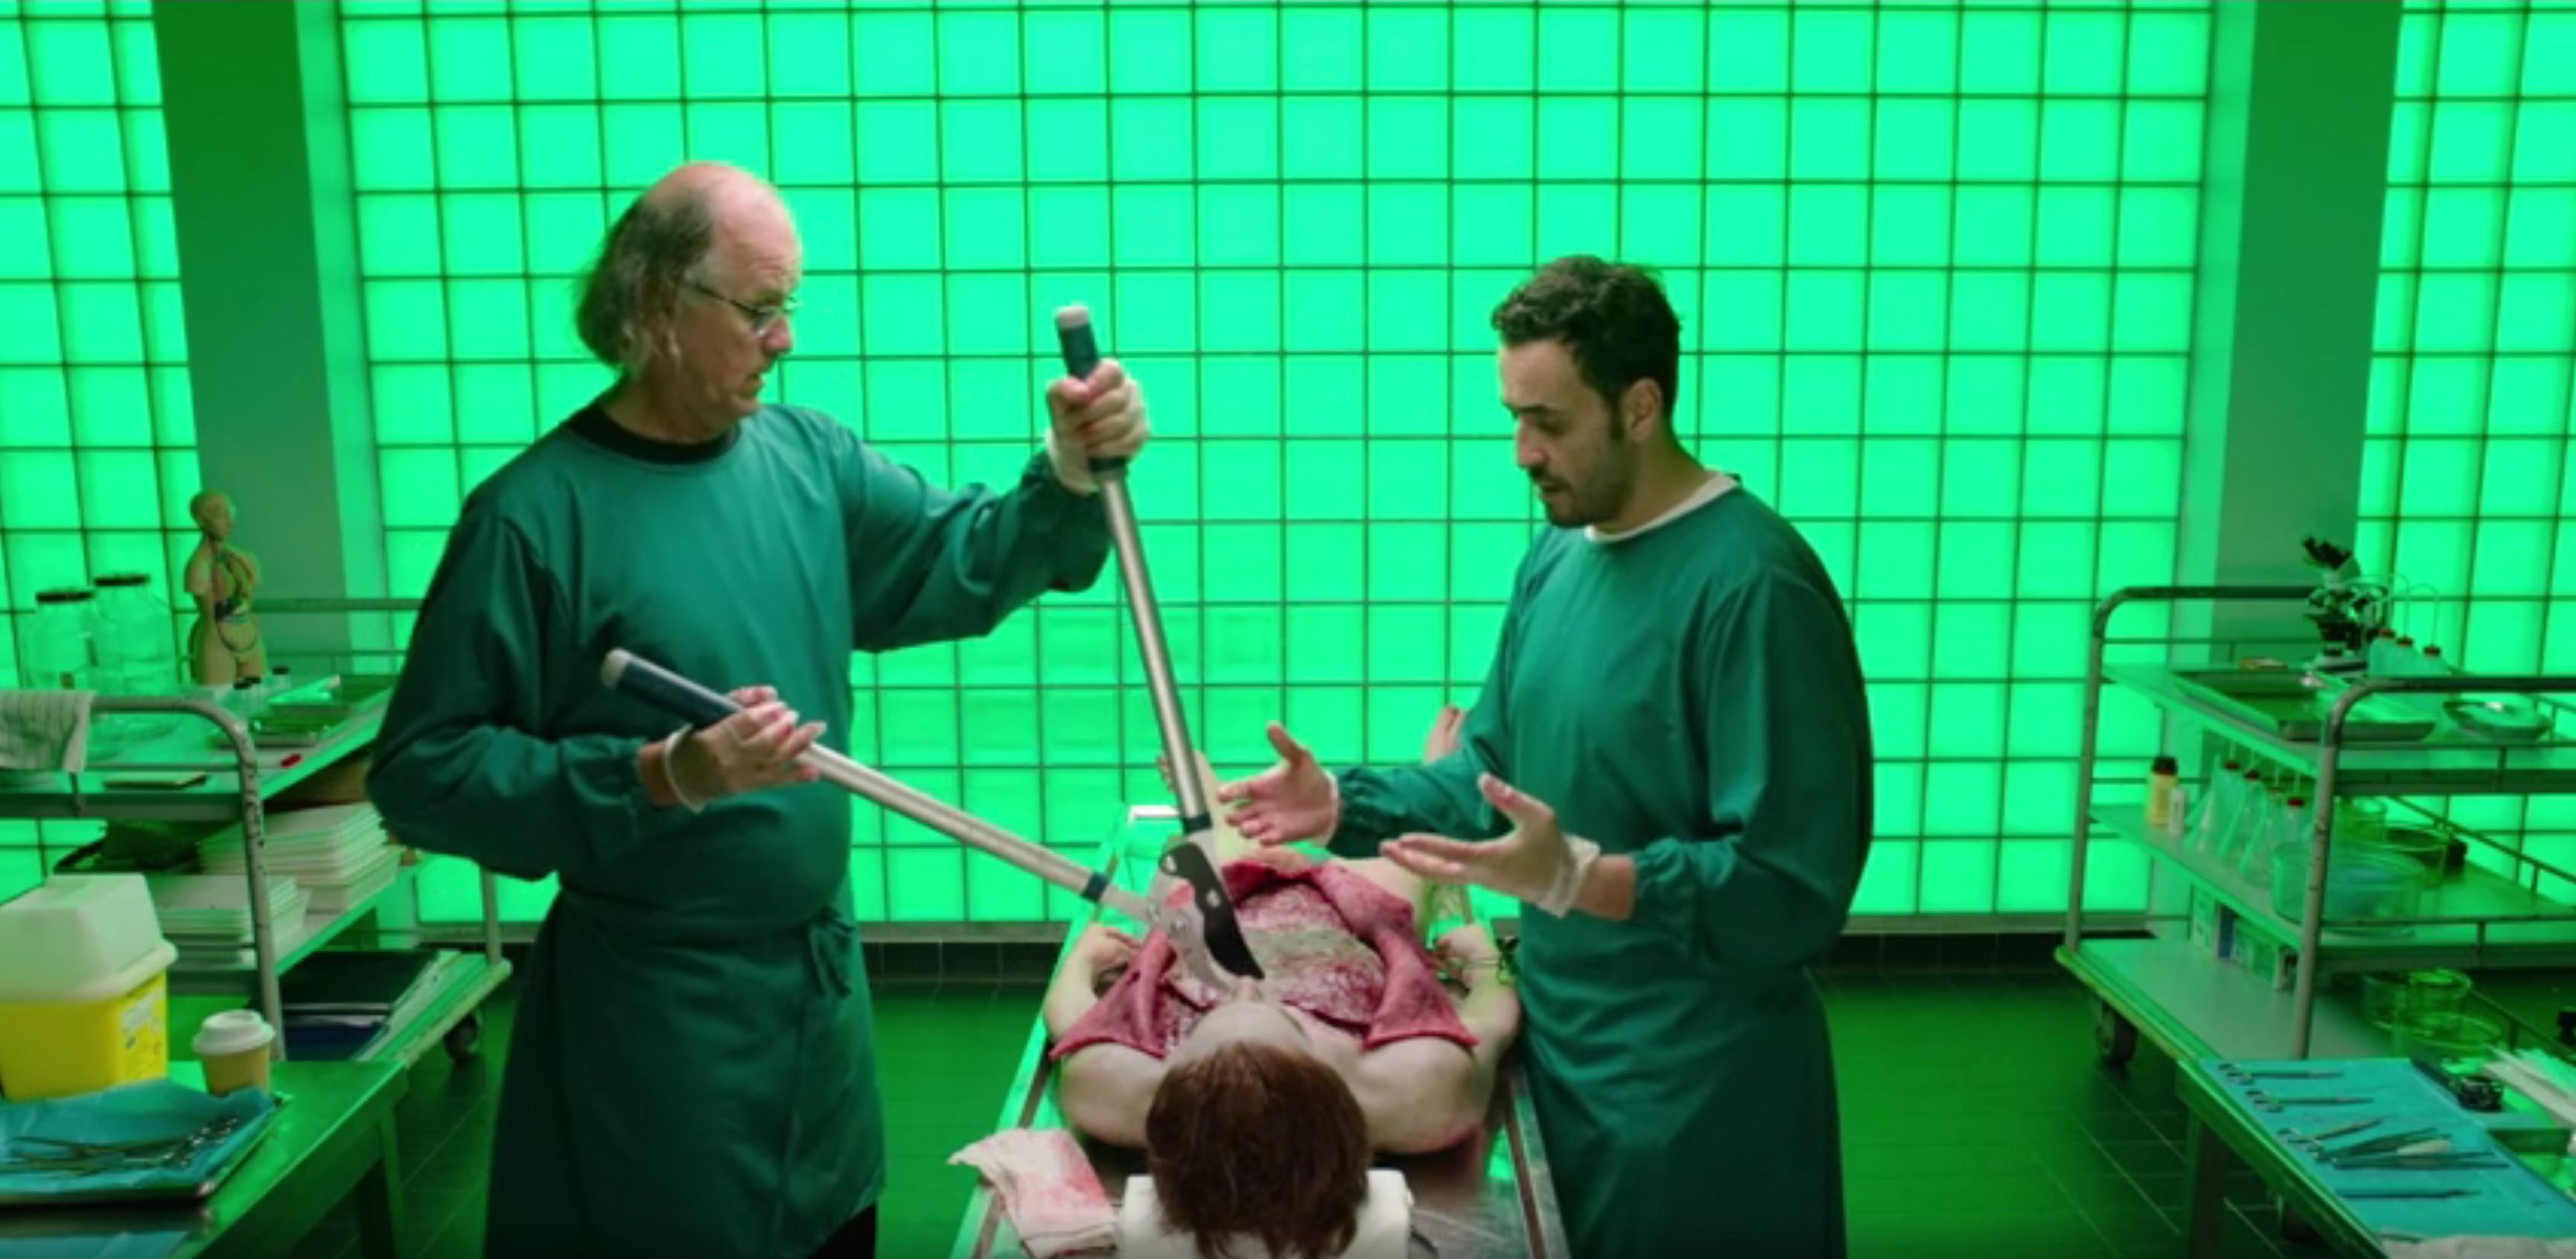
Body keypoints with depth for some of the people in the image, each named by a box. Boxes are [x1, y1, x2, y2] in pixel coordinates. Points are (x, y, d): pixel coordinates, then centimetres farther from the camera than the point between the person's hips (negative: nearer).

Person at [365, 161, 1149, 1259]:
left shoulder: (804, 456, 0)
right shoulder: (536, 514, -16)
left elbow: (964, 565, 5)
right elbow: (420, 773, -15)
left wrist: (1071, 474, -14)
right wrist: (659, 779, -26)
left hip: (823, 975, 6)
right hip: (654, 1008, -5)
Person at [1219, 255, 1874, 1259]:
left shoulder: (1755, 586, -22)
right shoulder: (1557, 556, 6)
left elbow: (1792, 886, -25)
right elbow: (1495, 772, 12)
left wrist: (1578, 878, -36)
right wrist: (1345, 805, -2)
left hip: (1695, 1089, -8)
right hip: (1559, 1048, 8)